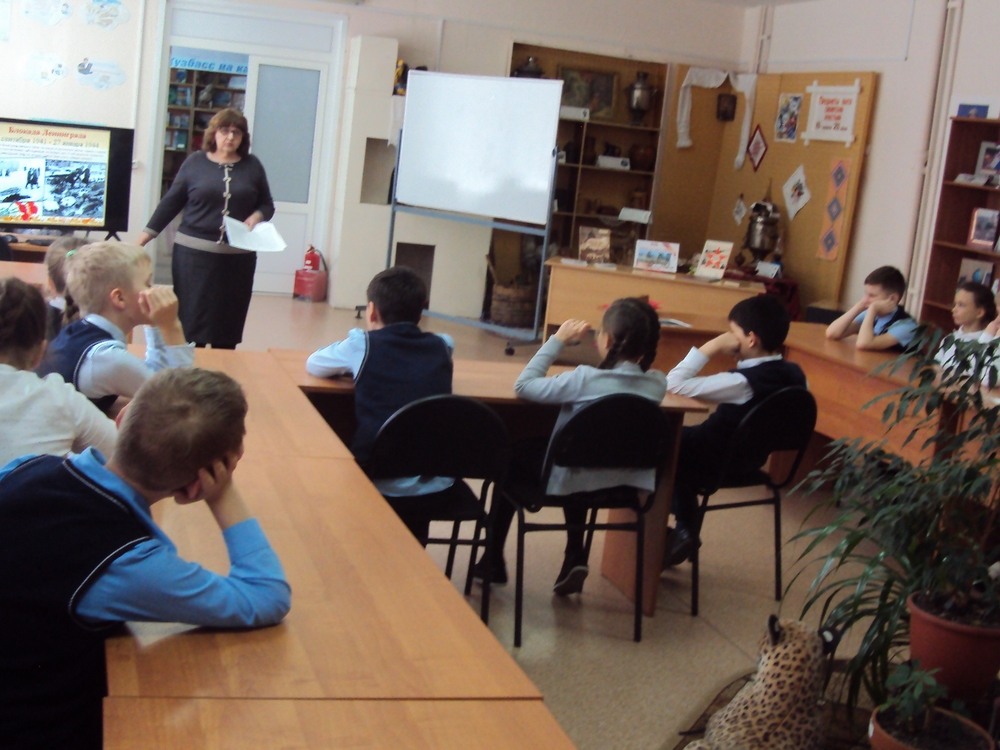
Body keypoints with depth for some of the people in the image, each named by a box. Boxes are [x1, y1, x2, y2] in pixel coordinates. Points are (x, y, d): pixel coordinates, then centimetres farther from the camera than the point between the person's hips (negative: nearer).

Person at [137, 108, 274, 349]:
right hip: (194, 253, -1)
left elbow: (267, 205, 13)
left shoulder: (252, 166, 7)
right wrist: (142, 238, 2)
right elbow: (171, 202, 5)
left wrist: (256, 216, -11)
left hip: (238, 257, 1)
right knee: (191, 321, -2)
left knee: (228, 326, 4)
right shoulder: (195, 161, 3)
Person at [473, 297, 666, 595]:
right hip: (627, 485, 5)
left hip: (576, 481, -5)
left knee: (514, 458, 24)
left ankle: (493, 560, 30)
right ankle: (575, 557, 29)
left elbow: (523, 385, -16)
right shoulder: (657, 384, -11)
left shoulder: (585, 379, -25)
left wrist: (558, 341, -10)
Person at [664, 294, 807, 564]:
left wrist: (711, 348, -25)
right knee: (683, 436, 23)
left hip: (720, 462, -8)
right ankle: (685, 530, 23)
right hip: (751, 456, 8)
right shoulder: (794, 374, -9)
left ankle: (685, 531, 17)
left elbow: (674, 384, -32)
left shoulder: (742, 382, -31)